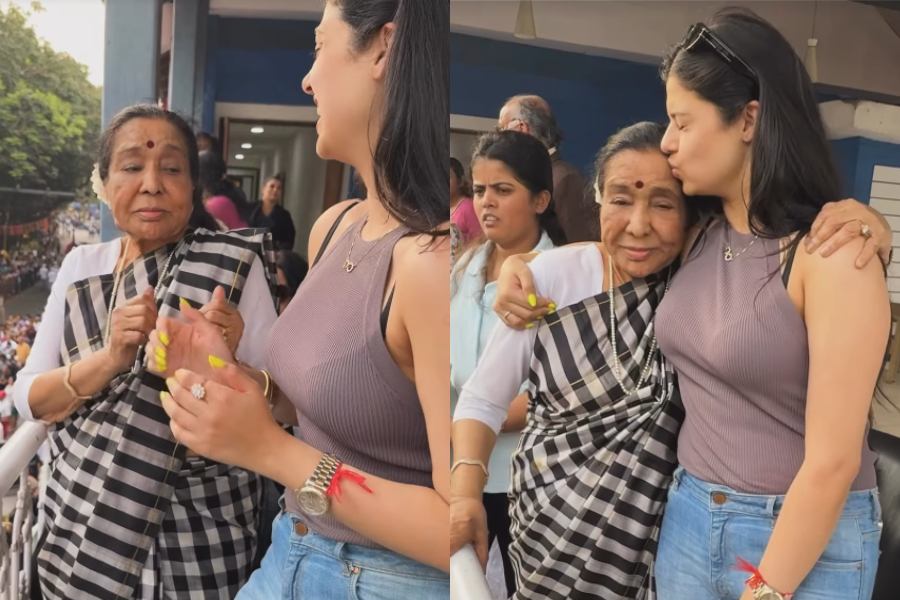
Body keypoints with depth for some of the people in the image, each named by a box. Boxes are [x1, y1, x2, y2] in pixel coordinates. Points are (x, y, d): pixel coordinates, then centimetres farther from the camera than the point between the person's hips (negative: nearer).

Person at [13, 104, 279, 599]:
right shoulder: (81, 265, 1)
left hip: (197, 531, -3)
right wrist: (109, 359, -21)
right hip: (82, 514, 3)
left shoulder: (233, 267, -12)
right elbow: (29, 399, -3)